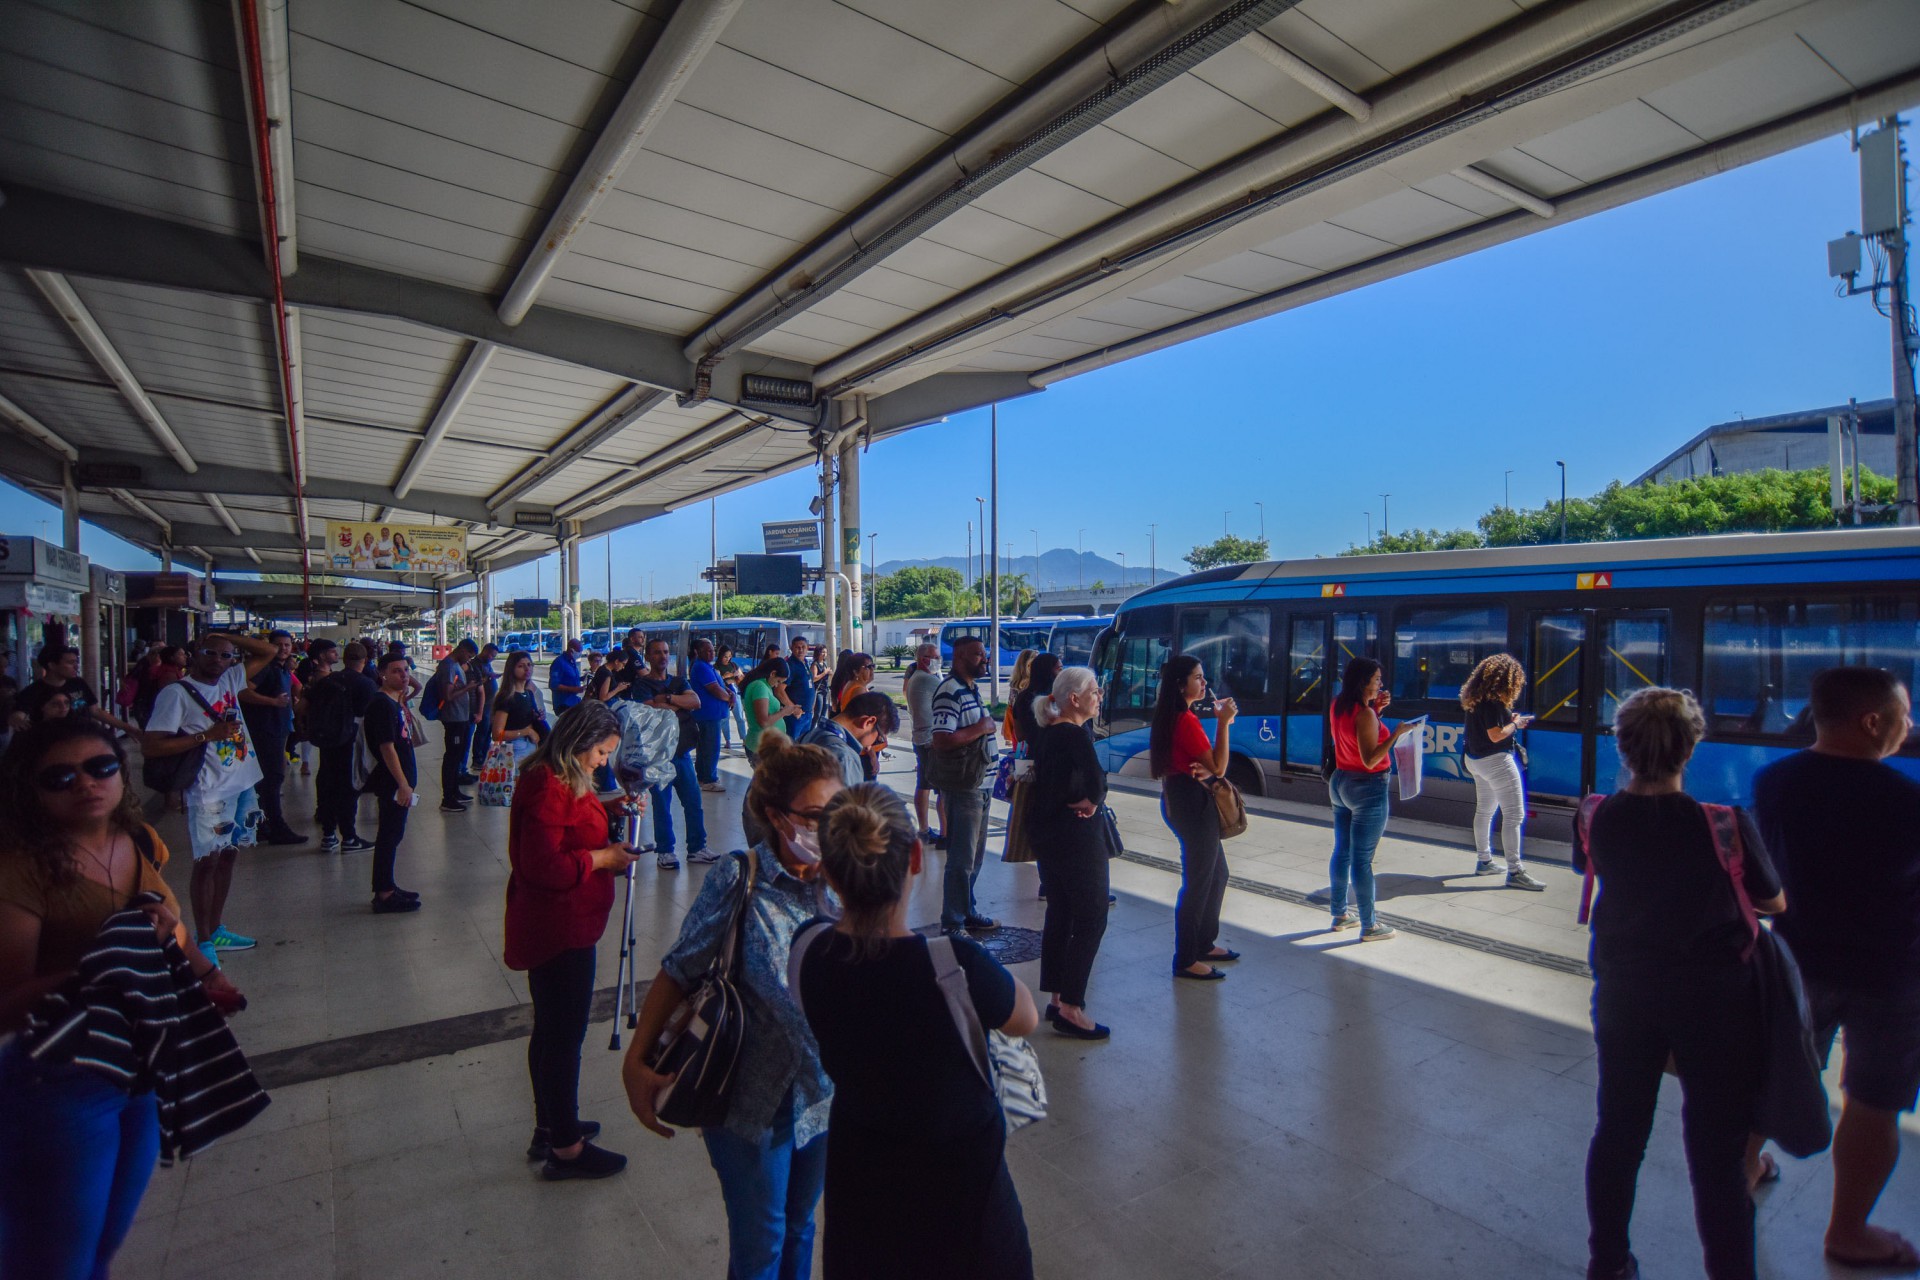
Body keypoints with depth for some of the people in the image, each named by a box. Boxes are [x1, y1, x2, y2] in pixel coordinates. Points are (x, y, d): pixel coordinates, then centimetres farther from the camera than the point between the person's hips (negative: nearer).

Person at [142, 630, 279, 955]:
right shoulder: (177, 693, -10)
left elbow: (269, 651, 14)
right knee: (207, 862, 0)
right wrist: (206, 735, -18)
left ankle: (216, 930, 26)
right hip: (210, 792, -7)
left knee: (228, 857, 14)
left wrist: (229, 636, 2)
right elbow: (150, 746, -16)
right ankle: (202, 941, 11)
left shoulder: (230, 679, 8)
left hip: (243, 785, 7)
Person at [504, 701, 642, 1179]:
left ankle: (550, 1127, 37)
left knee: (551, 1031, 21)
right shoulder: (548, 788, -23)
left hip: (559, 928, 11)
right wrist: (602, 858, -18)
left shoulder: (561, 780, 9)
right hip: (560, 930, -11)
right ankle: (566, 1148, 17)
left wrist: (604, 812, 6)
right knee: (564, 1035, 2)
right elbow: (544, 866, -27)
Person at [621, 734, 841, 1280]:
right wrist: (636, 1061, -11)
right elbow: (679, 972, -11)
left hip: (825, 1094, 3)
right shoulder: (738, 881, -21)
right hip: (755, 1100, -3)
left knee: (799, 1229, 25)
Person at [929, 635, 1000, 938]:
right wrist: (981, 728, -20)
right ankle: (952, 925, 8)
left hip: (977, 784, 10)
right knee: (962, 859, -3)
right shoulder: (950, 692, -18)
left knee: (975, 854, 19)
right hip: (960, 786, -10)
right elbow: (941, 740, -29)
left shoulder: (970, 690, 14)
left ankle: (966, 912, 33)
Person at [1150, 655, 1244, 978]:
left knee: (1217, 873, 21)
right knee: (1198, 881, -2)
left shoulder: (1170, 718, 12)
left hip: (1178, 798, 11)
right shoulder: (1187, 721, -19)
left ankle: (1204, 943, 34)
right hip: (1193, 802, -11)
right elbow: (1218, 767, -19)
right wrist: (1223, 723, -18)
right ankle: (1185, 960, 8)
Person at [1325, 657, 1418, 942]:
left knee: (1342, 851, 15)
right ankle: (1369, 926, 9)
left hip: (1341, 782, 9)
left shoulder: (1337, 707, 3)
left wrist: (1376, 709, 8)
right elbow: (1370, 760, -24)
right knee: (1362, 859, -1)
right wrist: (1397, 733, -23)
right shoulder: (1364, 714, -21)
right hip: (1368, 789, -9)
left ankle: (1340, 914, 27)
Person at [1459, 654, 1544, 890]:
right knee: (1513, 815, -7)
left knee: (1484, 810, 19)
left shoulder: (1476, 698, 7)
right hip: (1496, 761, -10)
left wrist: (1513, 721, 9)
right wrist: (1515, 724, -9)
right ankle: (1514, 872, -6)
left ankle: (1484, 861, 30)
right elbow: (1496, 735, -24)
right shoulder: (1493, 702, -20)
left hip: (1476, 760, 10)